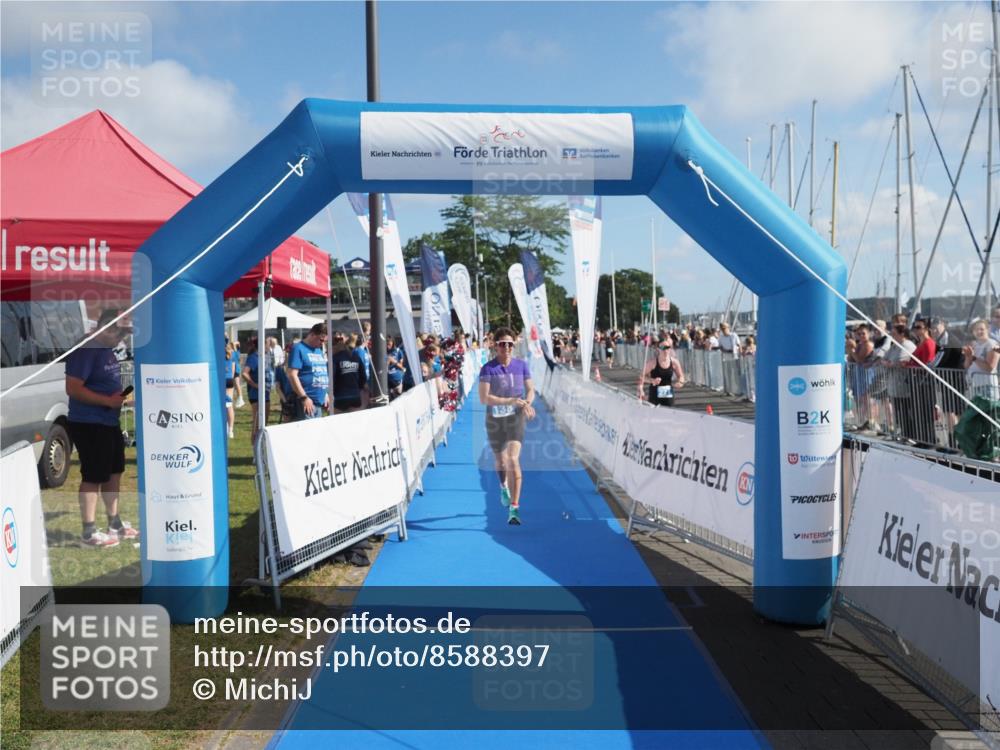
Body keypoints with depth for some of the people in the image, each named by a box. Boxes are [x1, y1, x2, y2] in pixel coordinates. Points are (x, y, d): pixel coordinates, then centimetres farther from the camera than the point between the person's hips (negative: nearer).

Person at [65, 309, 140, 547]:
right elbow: (73, 388, -23)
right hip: (88, 425, -9)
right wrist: (108, 401, -23)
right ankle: (89, 532, 4)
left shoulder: (108, 351, 12)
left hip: (110, 422, 10)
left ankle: (115, 523, 27)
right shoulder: (85, 351, -16)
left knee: (114, 472, 15)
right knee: (93, 477, -4)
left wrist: (124, 395, 10)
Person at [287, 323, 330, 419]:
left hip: (320, 402, 8)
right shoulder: (299, 349, -7)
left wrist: (326, 394, 19)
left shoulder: (319, 351, 17)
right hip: (307, 401, -8)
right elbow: (292, 375, -15)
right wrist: (304, 397, -19)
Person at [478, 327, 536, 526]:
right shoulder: (488, 368, -10)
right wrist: (510, 400, -25)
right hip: (494, 420, 0)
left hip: (515, 417, 0)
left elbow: (530, 390, 9)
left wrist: (527, 403, -13)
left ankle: (514, 508, -14)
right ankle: (504, 487, 52)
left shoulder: (521, 365, -1)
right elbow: (484, 398, -17)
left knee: (513, 460, -16)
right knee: (501, 461, 16)